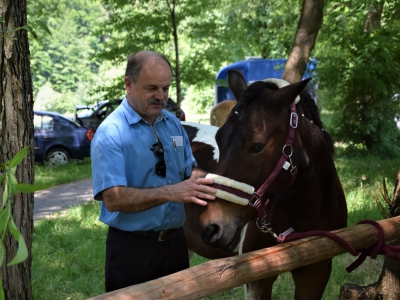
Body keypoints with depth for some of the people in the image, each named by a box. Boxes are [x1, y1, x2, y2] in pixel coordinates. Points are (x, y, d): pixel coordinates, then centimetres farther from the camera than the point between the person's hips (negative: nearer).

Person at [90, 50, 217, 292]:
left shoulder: (174, 124, 5)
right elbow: (114, 199, -24)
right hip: (132, 247, -6)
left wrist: (200, 179, -13)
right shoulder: (110, 133, -16)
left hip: (176, 241, 6)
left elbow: (189, 169, 12)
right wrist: (170, 192, -34)